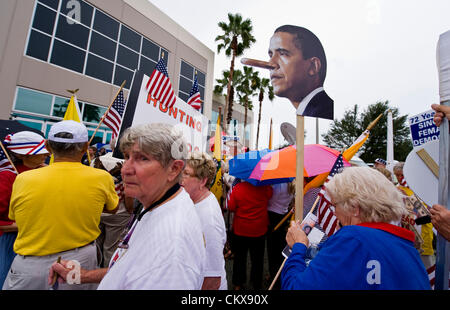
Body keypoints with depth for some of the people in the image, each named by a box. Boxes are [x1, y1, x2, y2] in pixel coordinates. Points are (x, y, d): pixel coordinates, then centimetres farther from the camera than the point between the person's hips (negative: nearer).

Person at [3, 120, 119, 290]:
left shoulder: (23, 179, -13)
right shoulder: (101, 178, -15)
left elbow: (14, 218, 6)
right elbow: (113, 208, 4)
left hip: (31, 270, 0)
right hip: (82, 261, 1)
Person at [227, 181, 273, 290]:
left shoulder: (237, 188, -18)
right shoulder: (265, 188, -16)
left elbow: (231, 208, -10)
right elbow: (270, 194, 7)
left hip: (240, 230, 0)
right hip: (259, 231, 1)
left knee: (239, 257, 19)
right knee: (257, 259, 19)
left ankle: (238, 284, 33)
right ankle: (257, 284, 34)